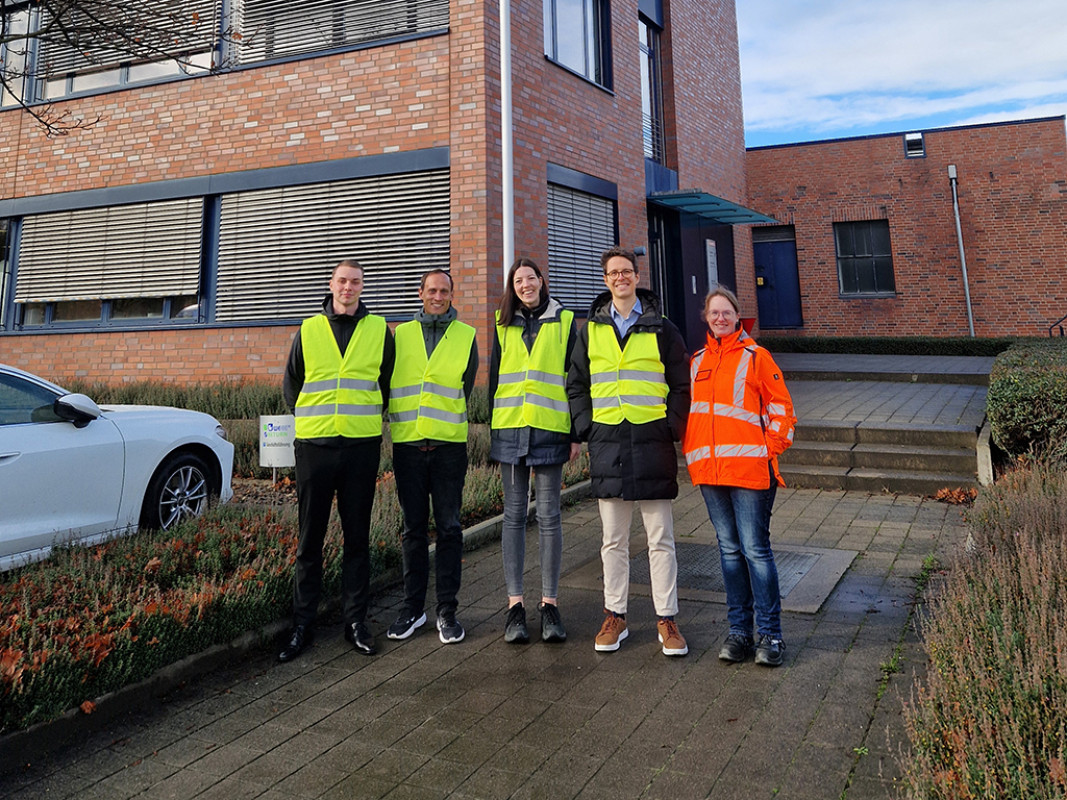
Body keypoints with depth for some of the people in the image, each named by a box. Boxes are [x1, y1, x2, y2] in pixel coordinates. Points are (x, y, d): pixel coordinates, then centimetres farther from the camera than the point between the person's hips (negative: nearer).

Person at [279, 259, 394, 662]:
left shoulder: (380, 330, 6)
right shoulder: (309, 330, 8)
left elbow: (389, 383, 14)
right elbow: (290, 385, 17)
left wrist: (365, 415, 10)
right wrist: (313, 416, 11)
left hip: (362, 446, 0)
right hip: (314, 444, 1)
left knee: (357, 535, 7)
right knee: (310, 538, 5)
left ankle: (355, 619, 18)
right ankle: (302, 624, 16)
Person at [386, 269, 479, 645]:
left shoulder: (466, 336, 7)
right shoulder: (401, 334, 12)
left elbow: (465, 388, 8)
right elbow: (389, 384, 15)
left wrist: (446, 423, 5)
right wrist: (402, 420, 8)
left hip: (449, 445, -1)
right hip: (407, 445, 2)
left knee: (449, 528, 2)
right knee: (414, 529, 9)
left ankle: (447, 610, 13)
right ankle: (413, 607, 20)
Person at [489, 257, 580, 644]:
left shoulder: (564, 321, 8)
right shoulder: (502, 324, 13)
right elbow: (492, 376, 13)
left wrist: (577, 433, 0)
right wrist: (488, 428, 7)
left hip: (550, 430, -2)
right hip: (510, 429, 2)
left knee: (549, 515, 1)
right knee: (514, 514, 5)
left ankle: (550, 602, 11)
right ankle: (515, 603, 11)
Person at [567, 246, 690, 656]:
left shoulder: (662, 329, 5)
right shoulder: (590, 330, 10)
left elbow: (680, 386, 6)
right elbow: (576, 385, 14)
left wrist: (671, 429, -4)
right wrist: (586, 428, 3)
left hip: (652, 442, -2)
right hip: (607, 443, 2)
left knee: (661, 539, 4)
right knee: (613, 540, 10)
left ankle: (666, 619, 15)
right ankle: (615, 615, 22)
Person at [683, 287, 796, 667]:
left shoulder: (756, 356, 1)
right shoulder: (697, 362, 15)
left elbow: (781, 408, 1)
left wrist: (770, 449, -7)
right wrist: (692, 452, 11)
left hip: (749, 468, -5)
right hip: (709, 471, 5)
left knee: (755, 549, -4)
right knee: (729, 549, 10)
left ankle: (770, 633, 7)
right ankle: (739, 629, 19)